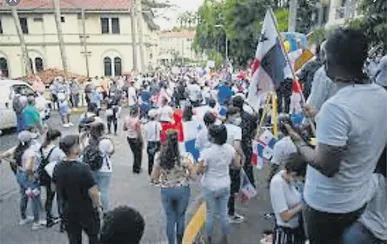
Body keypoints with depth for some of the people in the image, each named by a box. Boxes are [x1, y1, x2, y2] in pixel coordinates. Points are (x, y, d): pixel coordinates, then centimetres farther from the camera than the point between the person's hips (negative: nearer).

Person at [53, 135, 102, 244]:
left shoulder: (57, 168, -7)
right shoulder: (83, 168, -27)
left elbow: (55, 187, 7)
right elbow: (93, 192, -25)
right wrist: (98, 206, -8)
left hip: (68, 211, 5)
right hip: (86, 210, -5)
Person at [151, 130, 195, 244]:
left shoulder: (159, 156, -15)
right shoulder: (185, 156, -21)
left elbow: (154, 178, -7)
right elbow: (193, 175, -15)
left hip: (166, 191, 1)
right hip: (182, 190, -1)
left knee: (170, 218, 21)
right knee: (180, 217, 22)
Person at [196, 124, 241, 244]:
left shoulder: (207, 152, -23)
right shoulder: (230, 148, -10)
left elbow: (199, 170, -17)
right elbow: (237, 165, 3)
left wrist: (201, 161, 1)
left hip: (210, 187, -3)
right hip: (225, 186, 4)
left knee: (210, 214, 14)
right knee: (224, 213, 17)